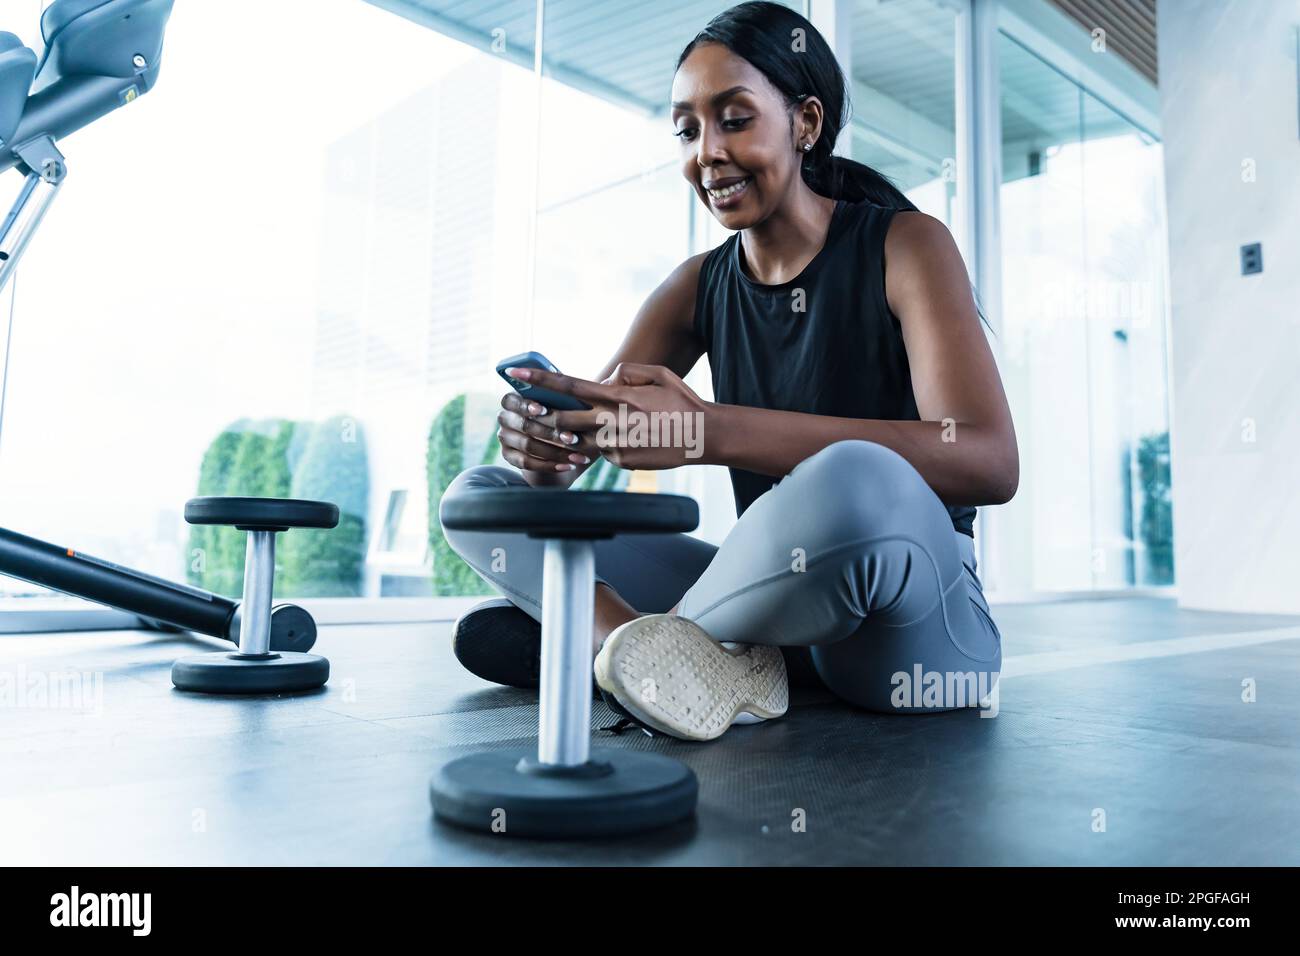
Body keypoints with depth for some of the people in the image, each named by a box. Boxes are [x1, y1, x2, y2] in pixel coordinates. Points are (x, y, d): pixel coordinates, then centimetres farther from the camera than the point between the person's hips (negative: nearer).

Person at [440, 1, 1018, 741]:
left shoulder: (905, 245, -7)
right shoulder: (699, 287, 7)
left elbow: (989, 463, -24)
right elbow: (593, 426, 2)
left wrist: (710, 431, -33)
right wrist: (544, 446, -24)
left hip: (923, 620, -4)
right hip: (776, 601, 5)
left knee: (850, 483, -41)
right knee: (478, 497, 0)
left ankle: (621, 637, -15)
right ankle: (690, 660, -23)